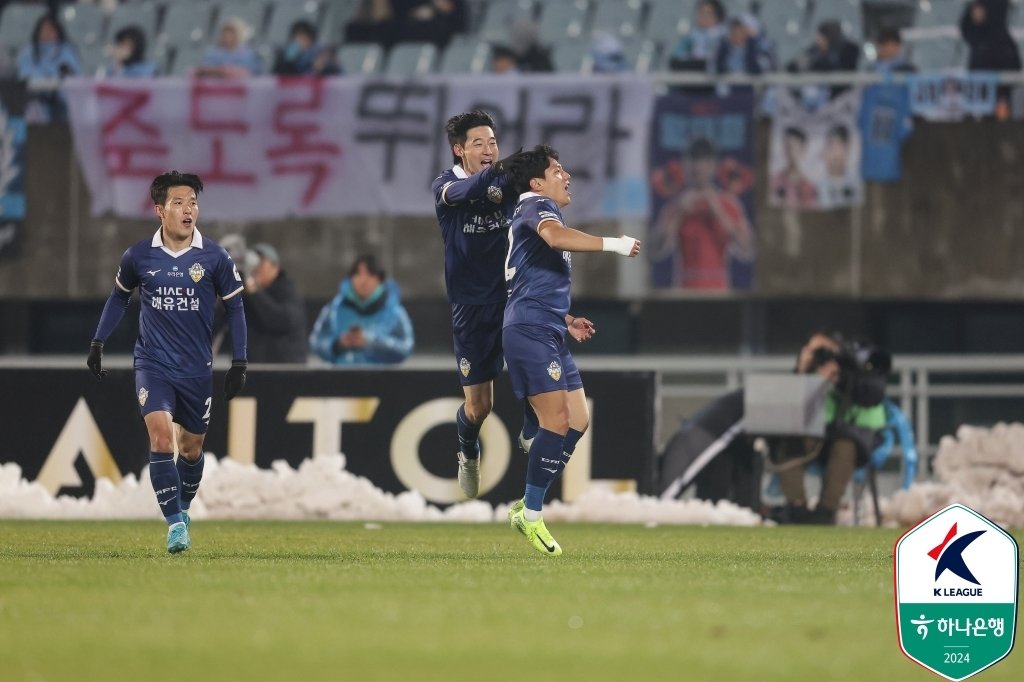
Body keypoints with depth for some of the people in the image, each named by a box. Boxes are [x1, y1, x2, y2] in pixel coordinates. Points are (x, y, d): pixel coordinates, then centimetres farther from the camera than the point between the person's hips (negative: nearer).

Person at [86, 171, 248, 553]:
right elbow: (119, 296, 14)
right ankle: (175, 524, -18)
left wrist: (239, 364, 0)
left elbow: (234, 307, 3)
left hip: (197, 370, 1)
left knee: (191, 446, 11)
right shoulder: (138, 257, -5)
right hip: (152, 363, -1)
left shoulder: (214, 258, -7)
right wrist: (98, 343, 14)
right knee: (160, 433, -20)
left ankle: (183, 508, 38)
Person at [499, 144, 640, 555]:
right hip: (530, 332, -11)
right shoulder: (537, 206, -4)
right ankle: (531, 516, -10)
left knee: (578, 420, 6)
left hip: (548, 335, 11)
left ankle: (528, 506, 9)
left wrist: (567, 320, 36)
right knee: (556, 420, -15)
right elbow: (555, 236, -30)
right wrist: (613, 244, -26)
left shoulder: (538, 212, 27)